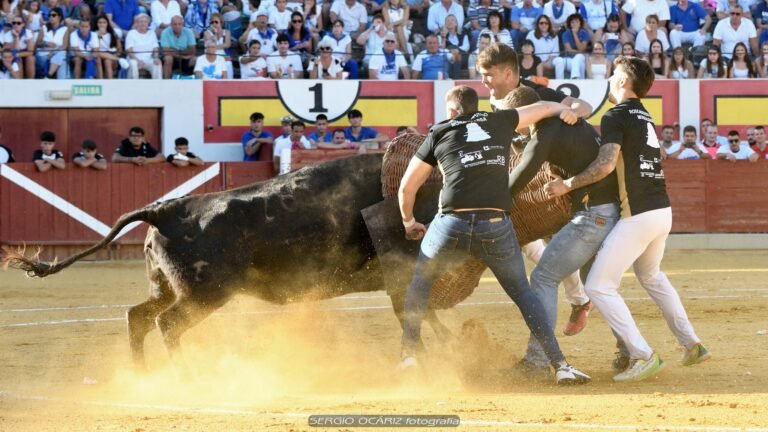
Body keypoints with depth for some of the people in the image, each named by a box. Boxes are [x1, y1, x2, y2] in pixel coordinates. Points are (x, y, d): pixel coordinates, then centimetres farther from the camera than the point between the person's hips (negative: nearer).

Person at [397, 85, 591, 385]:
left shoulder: (439, 133, 15)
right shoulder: (499, 122, 17)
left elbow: (407, 187, 20)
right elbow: (546, 108, 29)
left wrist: (408, 222, 34)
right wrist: (566, 111, 48)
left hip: (452, 225, -1)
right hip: (496, 228, 1)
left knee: (420, 280, 26)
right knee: (522, 292, 16)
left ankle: (408, 357, 20)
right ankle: (560, 365, 4)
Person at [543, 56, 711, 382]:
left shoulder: (617, 116, -8)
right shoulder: (645, 117, 17)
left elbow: (605, 165, -20)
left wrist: (567, 185, -11)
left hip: (638, 215, -9)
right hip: (663, 211, 9)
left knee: (599, 286, -6)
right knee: (650, 276, 32)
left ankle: (643, 356, -14)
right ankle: (692, 345, 33)